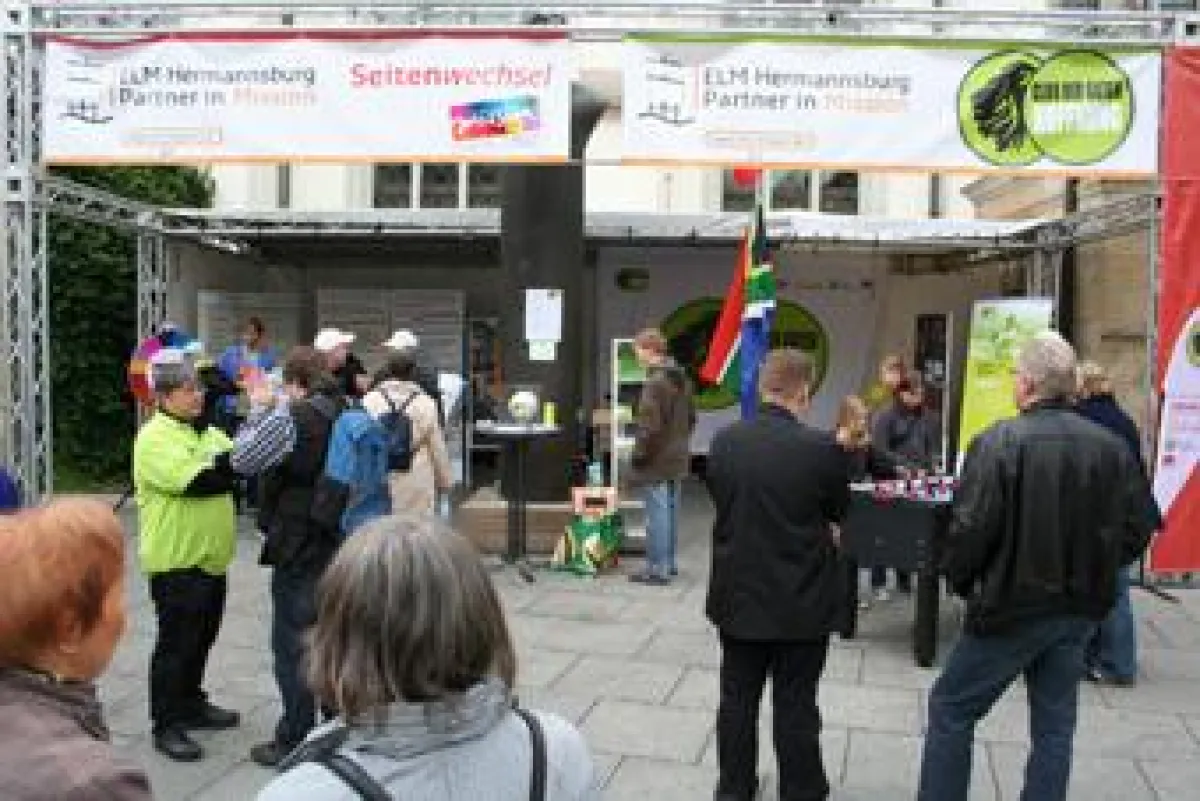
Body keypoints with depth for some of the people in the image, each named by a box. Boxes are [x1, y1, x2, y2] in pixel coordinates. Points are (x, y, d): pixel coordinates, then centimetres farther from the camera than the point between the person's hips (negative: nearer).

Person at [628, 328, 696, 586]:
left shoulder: (655, 382, -20)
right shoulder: (681, 378, 9)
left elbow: (650, 426, -22)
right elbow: (691, 416, 17)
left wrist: (639, 453, -12)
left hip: (656, 460, -9)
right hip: (677, 458, 9)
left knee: (657, 513, -3)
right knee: (670, 510, 16)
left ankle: (657, 568, 3)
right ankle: (669, 562, 26)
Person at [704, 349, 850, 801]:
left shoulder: (723, 442, -7)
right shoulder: (822, 449, -19)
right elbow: (839, 512, -3)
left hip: (738, 595, 4)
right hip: (802, 602, -3)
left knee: (737, 699, 16)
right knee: (796, 707, 10)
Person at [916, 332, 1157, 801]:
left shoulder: (999, 442, -18)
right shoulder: (1112, 447, -2)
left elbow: (970, 529, -20)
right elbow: (1137, 530, 3)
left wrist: (959, 581, -1)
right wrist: (1090, 573, 16)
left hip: (1013, 606, -5)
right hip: (1081, 609, 5)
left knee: (950, 709, 10)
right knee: (1055, 724, 17)